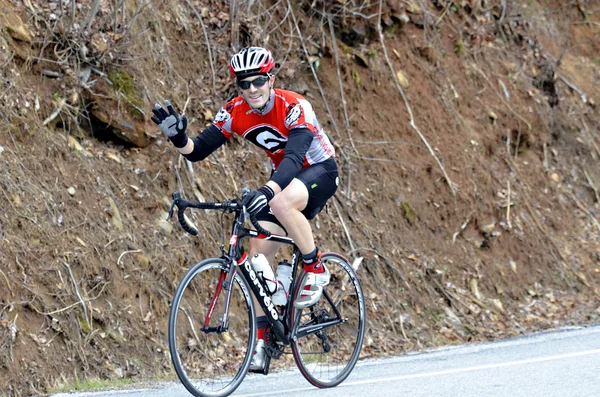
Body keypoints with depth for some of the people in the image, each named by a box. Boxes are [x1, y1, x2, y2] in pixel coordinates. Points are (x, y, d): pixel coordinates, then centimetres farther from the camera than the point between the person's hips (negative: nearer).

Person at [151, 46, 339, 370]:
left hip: (319, 171, -6)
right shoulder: (234, 113, -12)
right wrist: (179, 139, -39)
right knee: (259, 252, -6)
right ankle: (261, 337, 1)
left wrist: (269, 191, -60)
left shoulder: (294, 107, -29)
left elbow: (294, 155, -43)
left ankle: (315, 270, -15)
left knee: (282, 204, -37)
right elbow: (198, 150, -16)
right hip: (285, 177, 6)